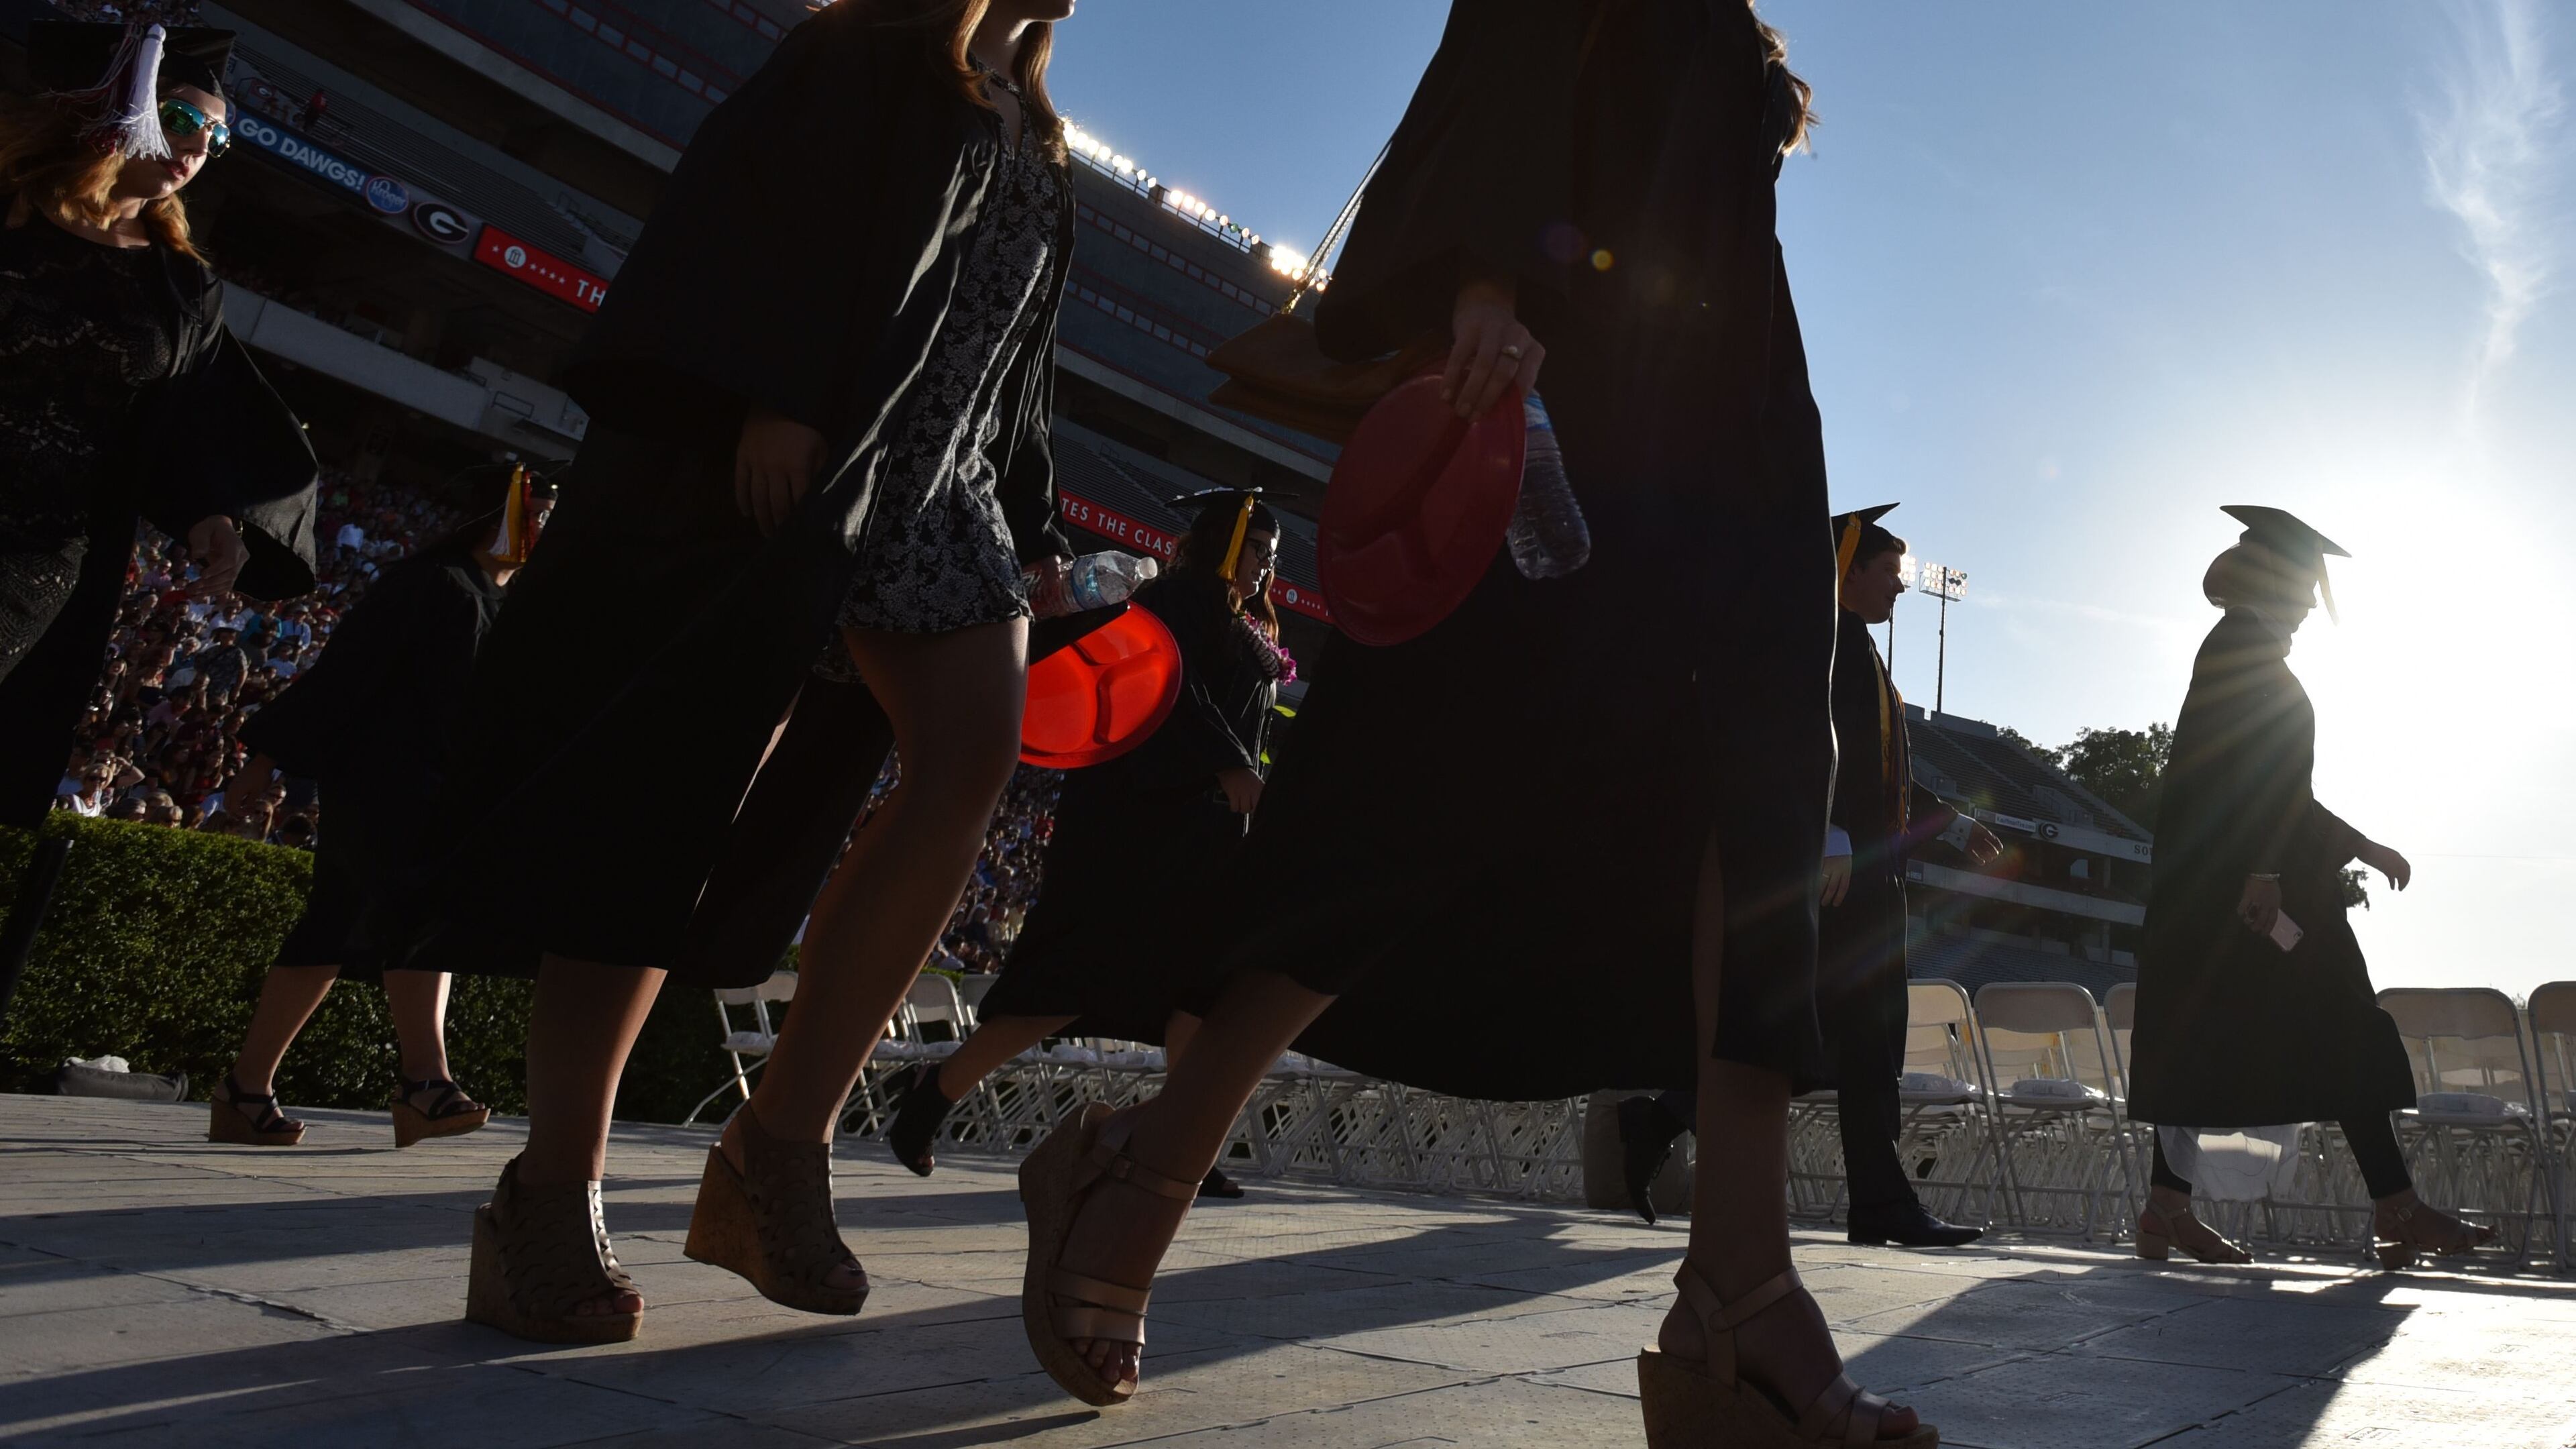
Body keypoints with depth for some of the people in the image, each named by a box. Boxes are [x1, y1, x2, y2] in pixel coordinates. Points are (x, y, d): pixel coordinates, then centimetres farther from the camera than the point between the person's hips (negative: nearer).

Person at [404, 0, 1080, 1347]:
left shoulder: (1034, 140, 29)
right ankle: (554, 1192, -7)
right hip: (796, 450, -6)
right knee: (681, 777, -11)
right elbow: (773, 196, -6)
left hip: (936, 477, 6)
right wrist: (774, 398, -21)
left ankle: (779, 1143, -14)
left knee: (974, 751, -18)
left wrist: (1026, 540, 16)